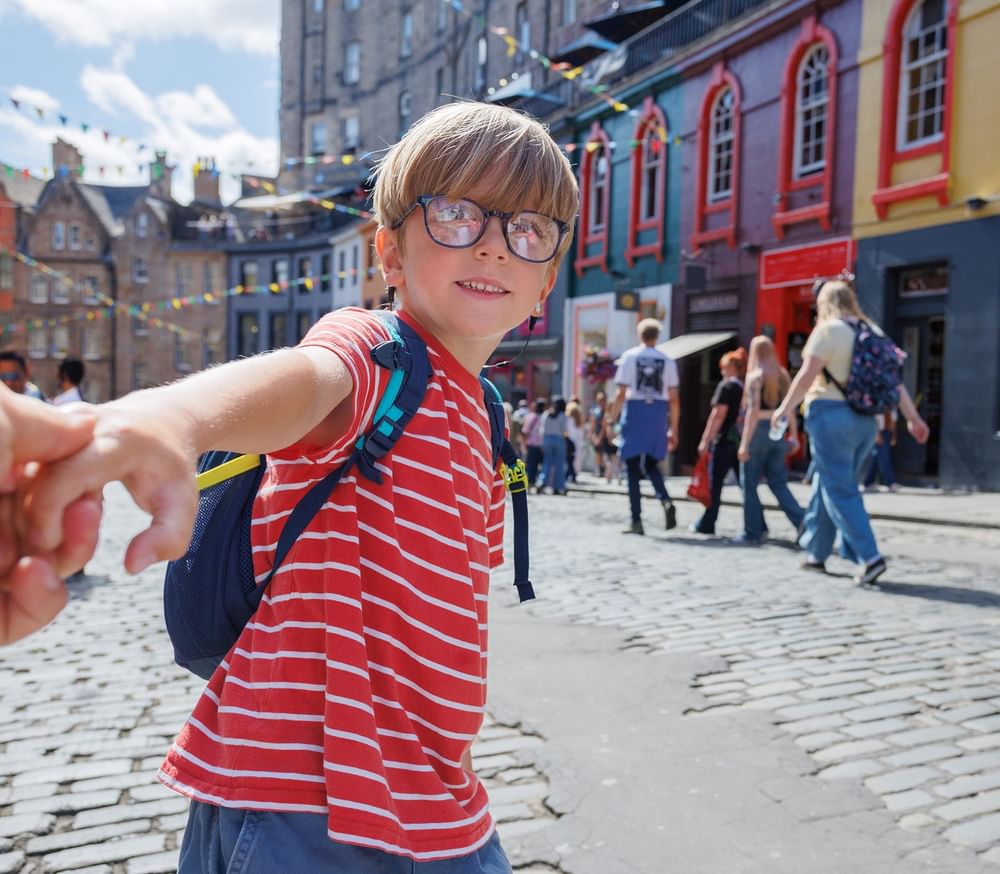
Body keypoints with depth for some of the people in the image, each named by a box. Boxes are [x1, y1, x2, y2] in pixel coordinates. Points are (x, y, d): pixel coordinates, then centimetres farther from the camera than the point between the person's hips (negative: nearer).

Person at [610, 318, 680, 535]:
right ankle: (666, 501, -7)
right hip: (658, 413, 3)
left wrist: (612, 420, 0)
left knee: (633, 467, 4)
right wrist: (674, 430, 11)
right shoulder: (667, 361, 7)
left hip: (634, 412, -3)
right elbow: (674, 399, 6)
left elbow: (621, 393, -6)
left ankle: (636, 521, 3)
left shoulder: (629, 356, 0)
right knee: (652, 464, 18)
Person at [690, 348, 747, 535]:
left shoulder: (727, 386, -8)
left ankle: (706, 525, 8)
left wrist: (705, 440, -11)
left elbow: (718, 415, -13)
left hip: (725, 441, -6)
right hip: (743, 442, 6)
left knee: (715, 484, 2)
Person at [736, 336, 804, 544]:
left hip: (759, 431, -6)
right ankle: (803, 523, 1)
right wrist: (793, 435, 13)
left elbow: (753, 411, -15)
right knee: (778, 483, 13)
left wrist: (744, 443, -16)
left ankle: (753, 533, 7)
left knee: (749, 484, 4)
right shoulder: (783, 375, 9)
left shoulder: (755, 376, -8)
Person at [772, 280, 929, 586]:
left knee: (840, 491, -5)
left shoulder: (827, 330, -6)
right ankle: (816, 552, 24)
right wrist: (912, 417, 12)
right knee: (827, 486, 17)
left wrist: (785, 408, -3)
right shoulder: (873, 332, 14)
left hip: (830, 414, -7)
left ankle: (869, 557, -14)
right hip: (865, 418, 7)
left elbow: (808, 374, -12)